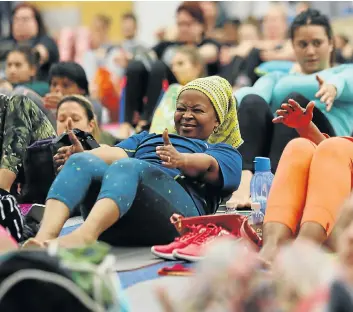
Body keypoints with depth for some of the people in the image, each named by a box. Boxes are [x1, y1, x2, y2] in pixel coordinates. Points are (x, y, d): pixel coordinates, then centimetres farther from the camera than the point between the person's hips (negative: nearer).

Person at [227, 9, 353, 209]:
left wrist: (334, 87, -30)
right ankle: (245, 179, -48)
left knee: (295, 100, -29)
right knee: (252, 101, -25)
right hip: (269, 151, 2)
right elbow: (258, 91, 5)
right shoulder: (277, 78, 30)